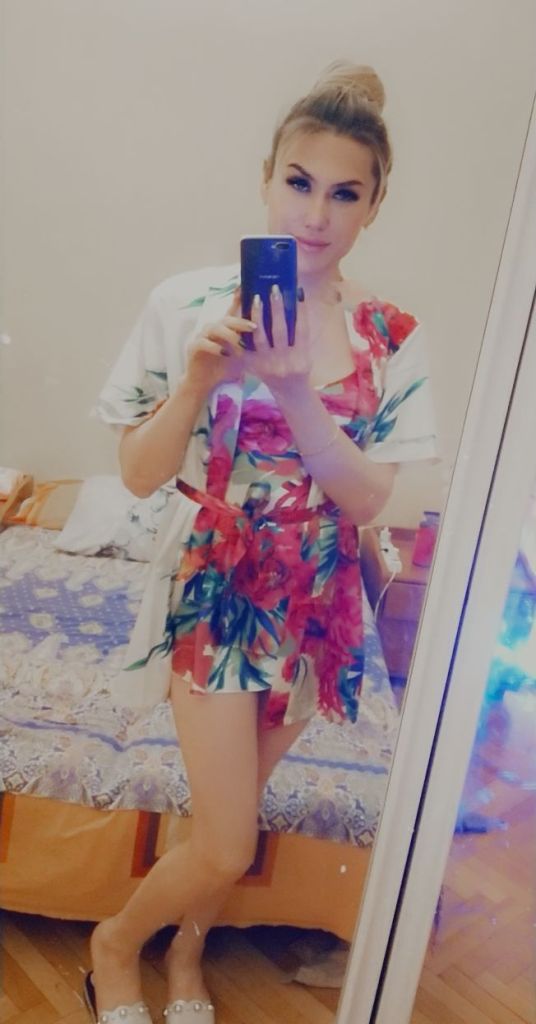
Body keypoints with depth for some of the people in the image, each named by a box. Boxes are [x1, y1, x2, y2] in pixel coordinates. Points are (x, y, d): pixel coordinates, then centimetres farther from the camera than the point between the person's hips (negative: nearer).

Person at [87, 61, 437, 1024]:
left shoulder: (392, 338, -5)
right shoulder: (190, 304, -11)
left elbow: (366, 497, -11)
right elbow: (139, 474, -9)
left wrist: (293, 387, -26)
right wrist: (202, 376, -26)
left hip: (317, 597, 3)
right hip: (214, 580, -2)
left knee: (228, 818, 18)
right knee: (228, 847, -3)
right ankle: (115, 943, 31)